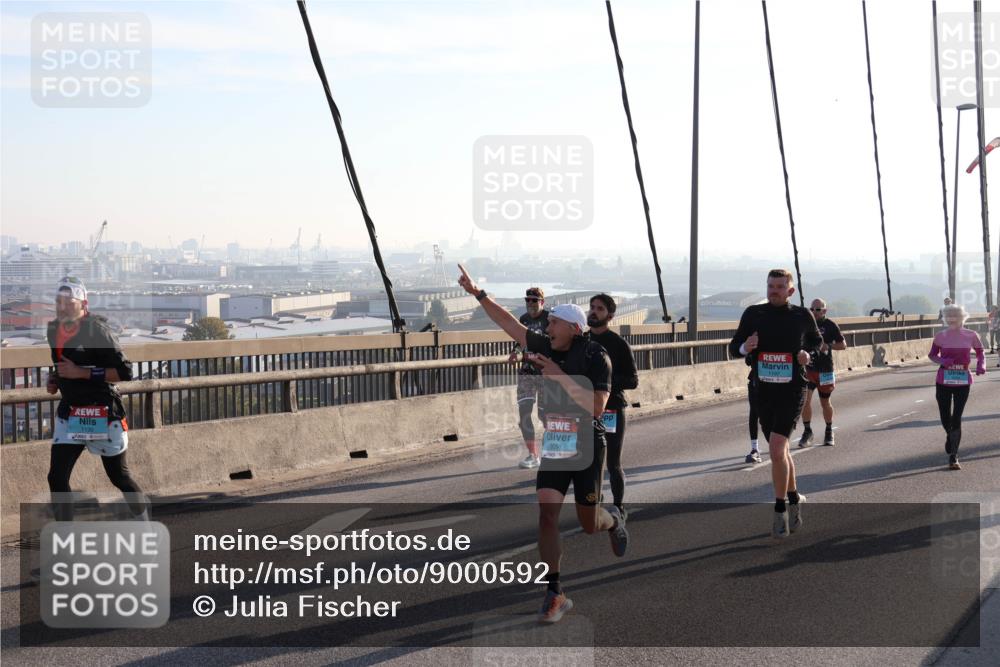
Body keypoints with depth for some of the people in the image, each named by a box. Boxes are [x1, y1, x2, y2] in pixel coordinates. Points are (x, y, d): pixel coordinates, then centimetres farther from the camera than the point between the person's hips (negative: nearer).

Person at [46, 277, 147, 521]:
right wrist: (55, 379, 4)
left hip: (102, 414, -6)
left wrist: (81, 373, -24)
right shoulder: (54, 330, 6)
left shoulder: (97, 330, -17)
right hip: (69, 413, 6)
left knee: (119, 477, 6)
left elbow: (125, 372, -21)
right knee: (57, 477, -1)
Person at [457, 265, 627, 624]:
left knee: (588, 523, 9)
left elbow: (596, 406, -23)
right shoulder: (547, 349, 0)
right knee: (546, 514, -10)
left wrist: (561, 376, -25)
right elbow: (510, 323, 7)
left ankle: (615, 524, 48)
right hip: (553, 446, 4)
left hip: (586, 447, -4)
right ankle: (555, 594, -2)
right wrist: (477, 293, 4)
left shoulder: (596, 357, -14)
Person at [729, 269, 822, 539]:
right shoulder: (753, 314, 1)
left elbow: (816, 341, 18)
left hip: (792, 390, -3)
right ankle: (794, 500, 35)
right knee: (780, 451, 16)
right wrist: (744, 347, -17)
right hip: (763, 392, 3)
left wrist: (808, 354, -4)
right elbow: (734, 346, 6)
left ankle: (780, 511, -6)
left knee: (776, 448, -18)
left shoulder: (802, 316, -1)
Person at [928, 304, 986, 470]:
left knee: (957, 418, -4)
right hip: (943, 381, 1)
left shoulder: (971, 336, -5)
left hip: (963, 381, -1)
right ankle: (950, 435, 44)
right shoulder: (941, 336, -5)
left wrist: (981, 365, -12)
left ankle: (953, 457, 2)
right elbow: (932, 355, 6)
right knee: (945, 418, 7)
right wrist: (942, 361, -16)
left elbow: (980, 353, 10)